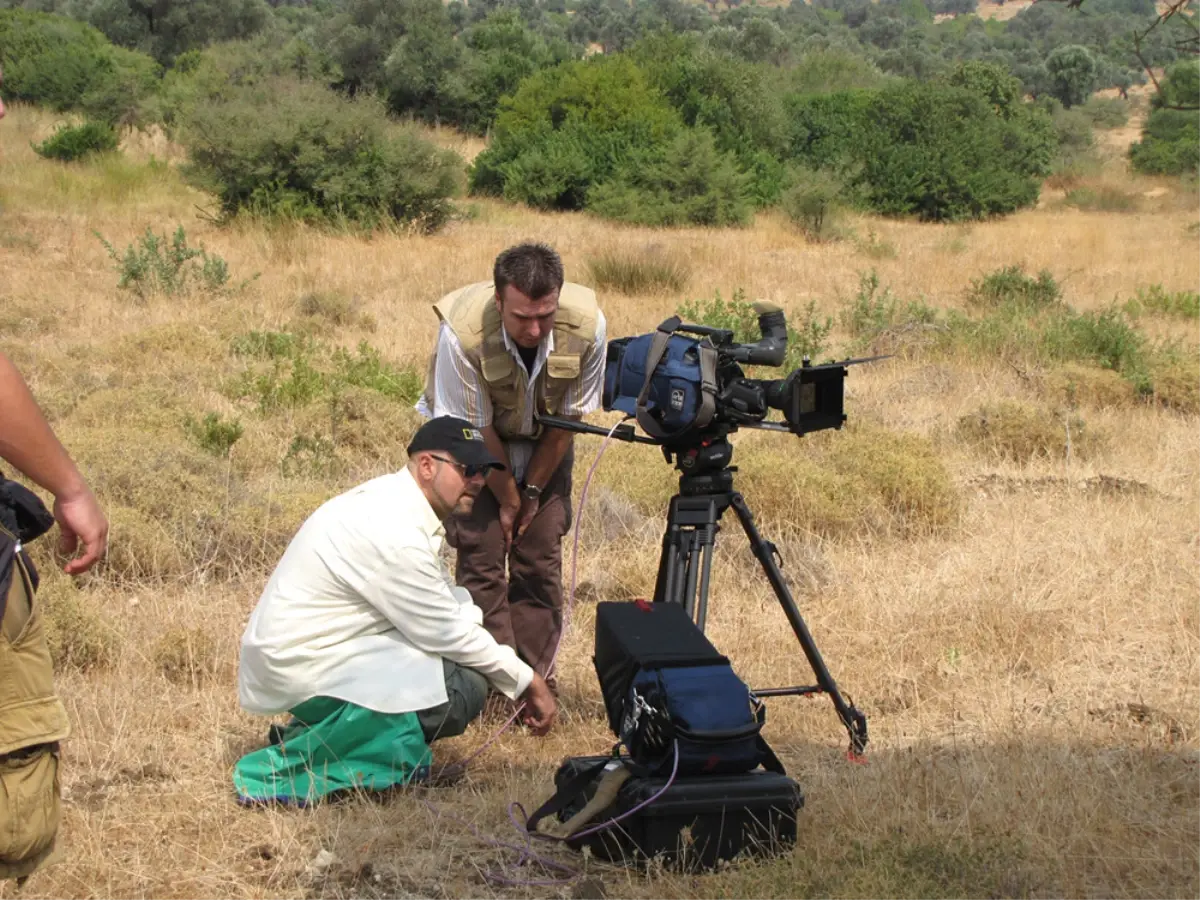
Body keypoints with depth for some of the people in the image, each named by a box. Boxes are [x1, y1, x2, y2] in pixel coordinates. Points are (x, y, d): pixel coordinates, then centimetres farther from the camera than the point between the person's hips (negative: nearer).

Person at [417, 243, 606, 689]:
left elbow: (569, 418, -14)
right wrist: (507, 499, -11)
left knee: (541, 556, -2)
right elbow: (476, 429, -21)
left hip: (544, 442, 2)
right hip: (477, 439, -2)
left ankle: (535, 677, 9)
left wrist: (533, 492, -7)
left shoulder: (587, 324, -30)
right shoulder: (462, 333, -36)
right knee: (481, 555, -9)